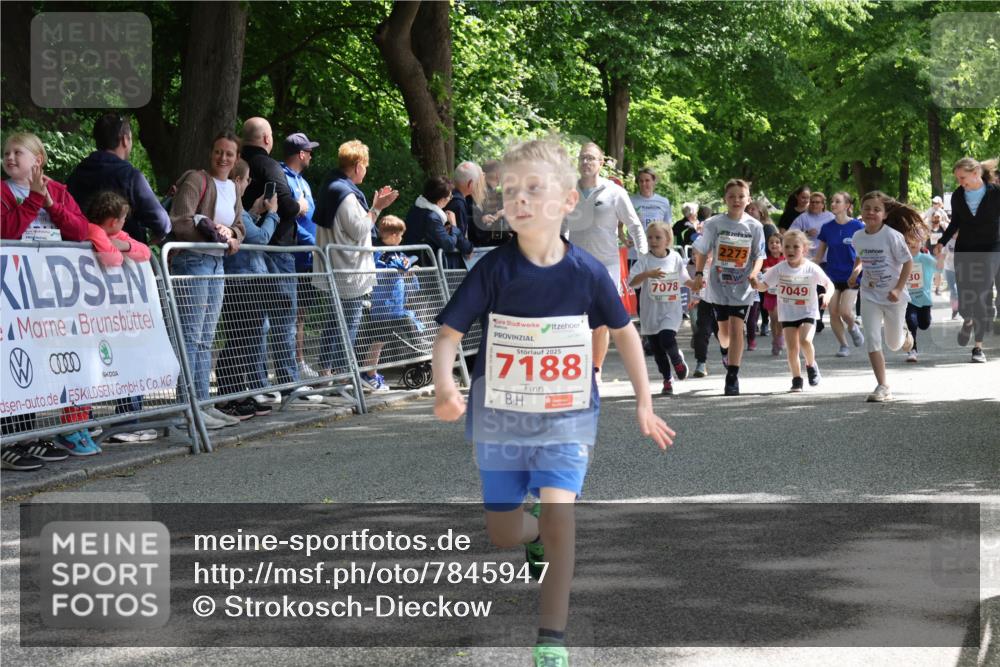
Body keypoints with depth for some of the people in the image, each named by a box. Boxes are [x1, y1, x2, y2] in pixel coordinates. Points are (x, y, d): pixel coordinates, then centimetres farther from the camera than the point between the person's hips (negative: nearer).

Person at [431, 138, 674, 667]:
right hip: (500, 415, 1)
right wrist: (444, 387, -32)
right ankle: (537, 529, 48)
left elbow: (623, 332, 4)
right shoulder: (493, 270, -14)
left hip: (567, 414, -1)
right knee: (503, 538, 10)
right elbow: (449, 332, -12)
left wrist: (644, 405, 8)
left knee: (558, 513, -20)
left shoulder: (587, 273, -12)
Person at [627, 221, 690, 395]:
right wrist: (648, 274, -31)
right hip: (651, 312, 0)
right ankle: (667, 381, 21)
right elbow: (632, 282, -18)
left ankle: (677, 359, 11)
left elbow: (684, 279, 16)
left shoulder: (676, 258, 1)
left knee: (666, 339, -21)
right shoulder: (644, 260, -7)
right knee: (657, 350, 5)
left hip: (671, 310, 0)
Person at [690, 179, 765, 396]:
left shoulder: (754, 227, -3)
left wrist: (754, 274, -15)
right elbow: (702, 251, 5)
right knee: (724, 329, 11)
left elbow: (759, 256, 3)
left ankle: (732, 376, -7)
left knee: (737, 328, -9)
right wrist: (699, 274, -6)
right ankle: (726, 351, 46)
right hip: (719, 284, 1)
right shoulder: (714, 224, -4)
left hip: (743, 287, -1)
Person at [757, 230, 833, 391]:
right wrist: (755, 284, -28)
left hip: (808, 312, -2)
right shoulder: (779, 269, -8)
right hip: (787, 314, 2)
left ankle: (811, 364, 7)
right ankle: (797, 379, 15)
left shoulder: (812, 269, -12)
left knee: (805, 340, -23)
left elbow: (829, 284, -4)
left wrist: (827, 295, -25)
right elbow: (765, 286, -6)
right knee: (792, 348, -1)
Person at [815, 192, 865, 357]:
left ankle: (853, 328, 20)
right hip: (832, 275, 3)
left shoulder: (858, 226, -8)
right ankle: (843, 345, 15)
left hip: (851, 276, -3)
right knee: (833, 313, -1)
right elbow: (819, 253, 9)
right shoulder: (827, 228, 2)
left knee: (845, 311, -14)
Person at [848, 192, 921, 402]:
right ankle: (882, 387, -4)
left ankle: (904, 334, 49)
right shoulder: (858, 237, -3)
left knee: (894, 344, 11)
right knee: (872, 341, -9)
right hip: (869, 296, 3)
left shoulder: (892, 236, -18)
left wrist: (898, 289, -19)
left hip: (893, 296, -3)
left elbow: (908, 262, -12)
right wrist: (856, 271, 0)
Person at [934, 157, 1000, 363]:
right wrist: (942, 242, 6)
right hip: (964, 251, 3)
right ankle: (968, 321, 34)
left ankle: (978, 346, -3)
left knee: (983, 297, -11)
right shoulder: (958, 196, 3)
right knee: (965, 299, -4)